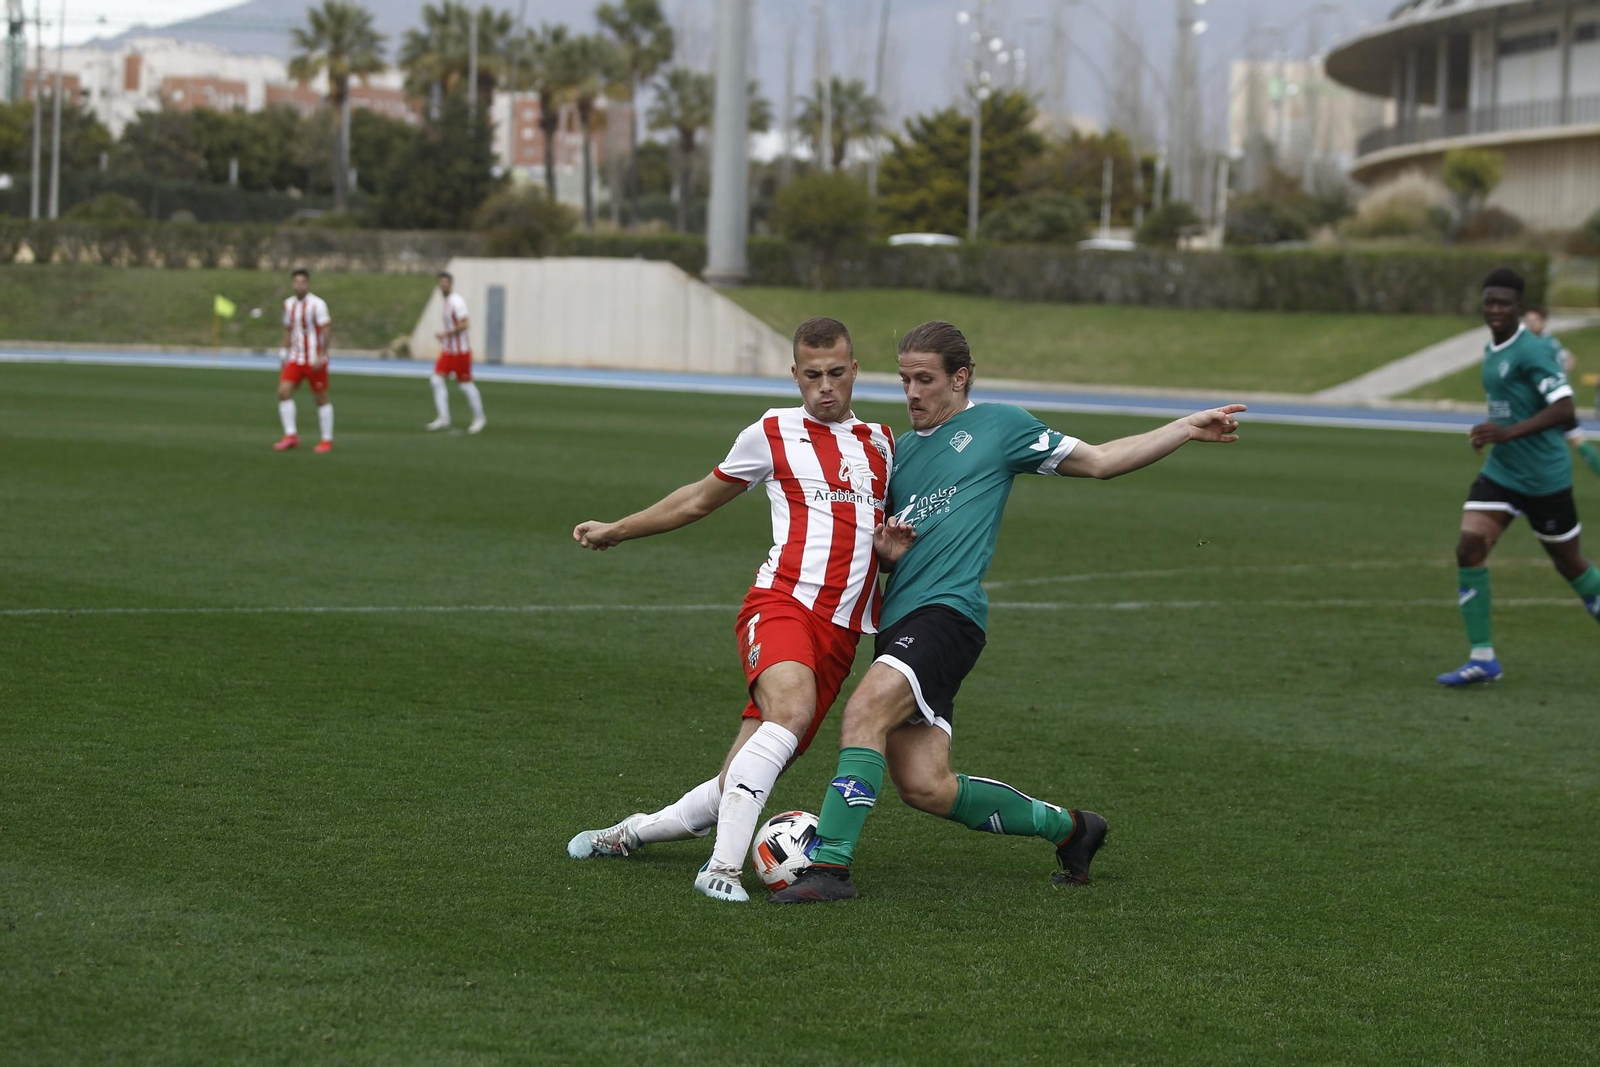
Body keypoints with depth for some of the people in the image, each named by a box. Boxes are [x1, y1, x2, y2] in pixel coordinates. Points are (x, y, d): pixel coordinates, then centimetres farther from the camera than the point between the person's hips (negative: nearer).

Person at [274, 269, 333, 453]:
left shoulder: (317, 304, -12)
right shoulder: (289, 304, 8)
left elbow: (326, 329, -14)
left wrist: (321, 356, -19)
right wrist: (285, 351, 15)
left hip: (314, 360, -6)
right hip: (295, 358, 6)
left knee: (321, 397, 1)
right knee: (284, 391, -10)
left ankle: (327, 440, 10)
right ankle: (291, 435, -5)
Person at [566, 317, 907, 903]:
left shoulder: (881, 442, 19)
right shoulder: (772, 433, 10)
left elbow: (889, 532, 31)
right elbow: (699, 499, 23)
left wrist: (892, 552, 7)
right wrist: (615, 531, 27)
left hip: (844, 631, 4)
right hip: (783, 602, -3)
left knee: (739, 784, -2)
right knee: (791, 709, -36)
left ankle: (631, 833, 20)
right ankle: (723, 865, -36)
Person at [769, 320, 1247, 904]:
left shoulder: (999, 426, 8)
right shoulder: (899, 449, 24)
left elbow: (1097, 460, 13)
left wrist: (1186, 429, 7)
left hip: (947, 612, -6)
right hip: (898, 620, 7)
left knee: (865, 708, -29)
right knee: (923, 787, -2)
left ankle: (830, 864, -29)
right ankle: (1067, 827, 18)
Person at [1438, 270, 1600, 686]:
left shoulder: (1532, 351, -17)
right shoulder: (1491, 351, 10)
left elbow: (1564, 408, -26)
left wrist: (1509, 433, -32)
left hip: (1544, 477, -7)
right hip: (1500, 473, 7)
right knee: (1469, 548, -9)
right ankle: (1482, 658, -6)